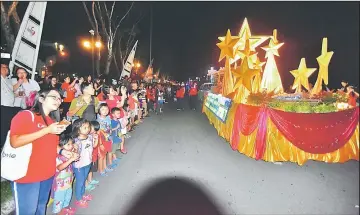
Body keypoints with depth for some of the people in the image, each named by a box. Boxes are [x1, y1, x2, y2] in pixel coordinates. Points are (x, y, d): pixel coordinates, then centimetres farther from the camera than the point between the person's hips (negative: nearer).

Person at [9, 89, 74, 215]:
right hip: (27, 175, -7)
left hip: (48, 174, 7)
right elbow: (15, 142, -25)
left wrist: (62, 151, 2)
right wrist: (47, 130, -26)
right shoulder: (26, 115, -13)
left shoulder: (52, 120, 10)